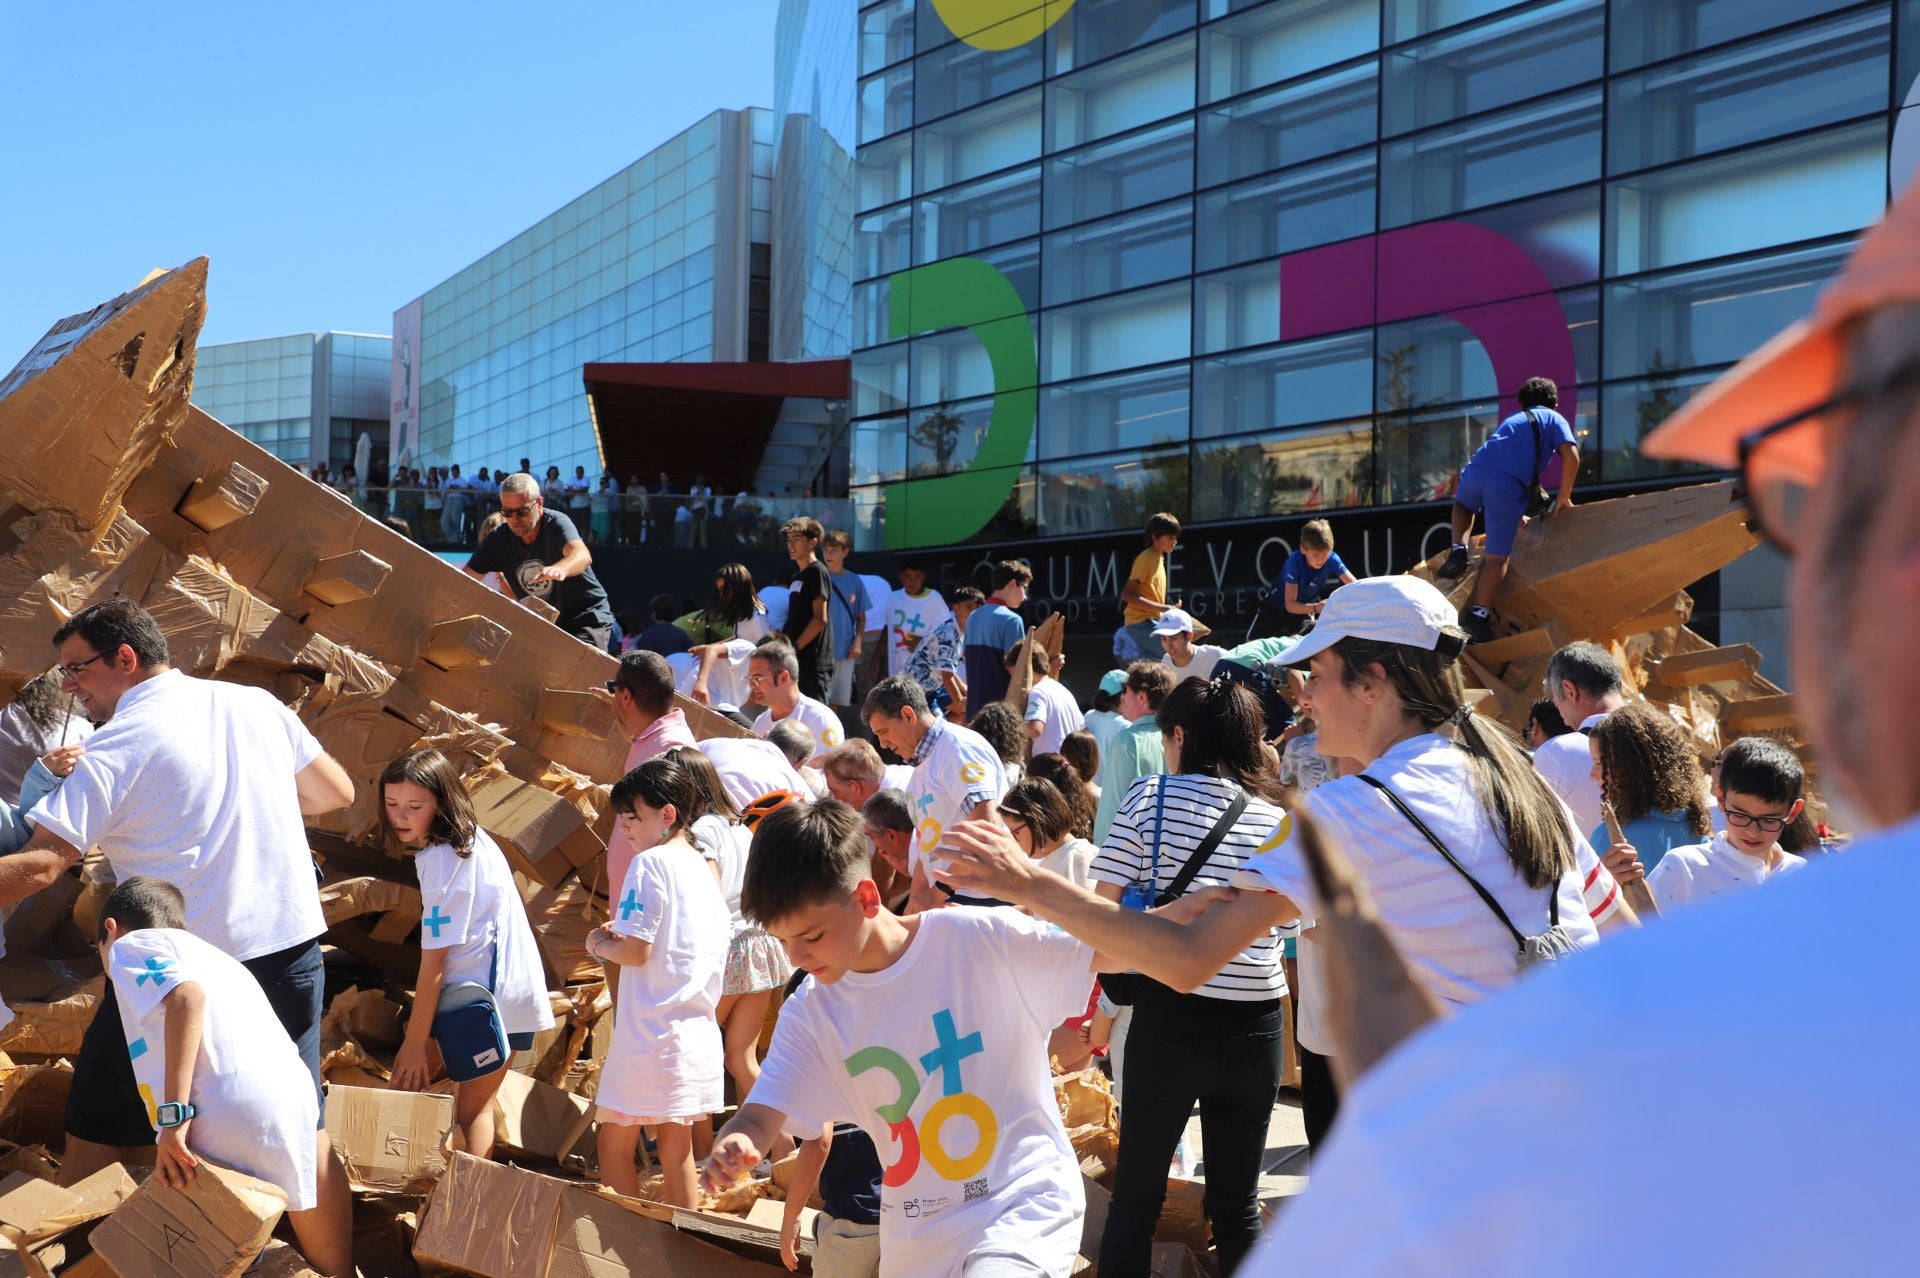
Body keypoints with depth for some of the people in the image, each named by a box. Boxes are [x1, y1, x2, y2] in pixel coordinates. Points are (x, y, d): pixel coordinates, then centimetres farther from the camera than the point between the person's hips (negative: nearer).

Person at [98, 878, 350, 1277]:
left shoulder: (131, 944, 11)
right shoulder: (210, 955, 35)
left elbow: (186, 998, -10)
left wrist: (173, 1117, -16)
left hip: (227, 1115, -7)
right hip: (297, 1099, 7)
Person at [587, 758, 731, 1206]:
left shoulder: (651, 863, -12)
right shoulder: (703, 868, 12)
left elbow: (636, 952, -18)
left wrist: (599, 945, 3)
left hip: (652, 1031, -8)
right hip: (699, 1031, 8)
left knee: (615, 1144, 4)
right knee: (677, 1148, 14)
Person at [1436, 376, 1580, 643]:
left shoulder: (1512, 419, 36)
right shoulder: (1555, 419, 21)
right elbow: (1571, 456, 2)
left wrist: (1515, 514, 46)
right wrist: (1563, 498, 13)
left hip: (1477, 469, 4)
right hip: (1507, 484, -4)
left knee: (1463, 506, 38)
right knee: (1497, 556, 4)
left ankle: (1458, 553, 16)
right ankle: (1478, 617, -4)